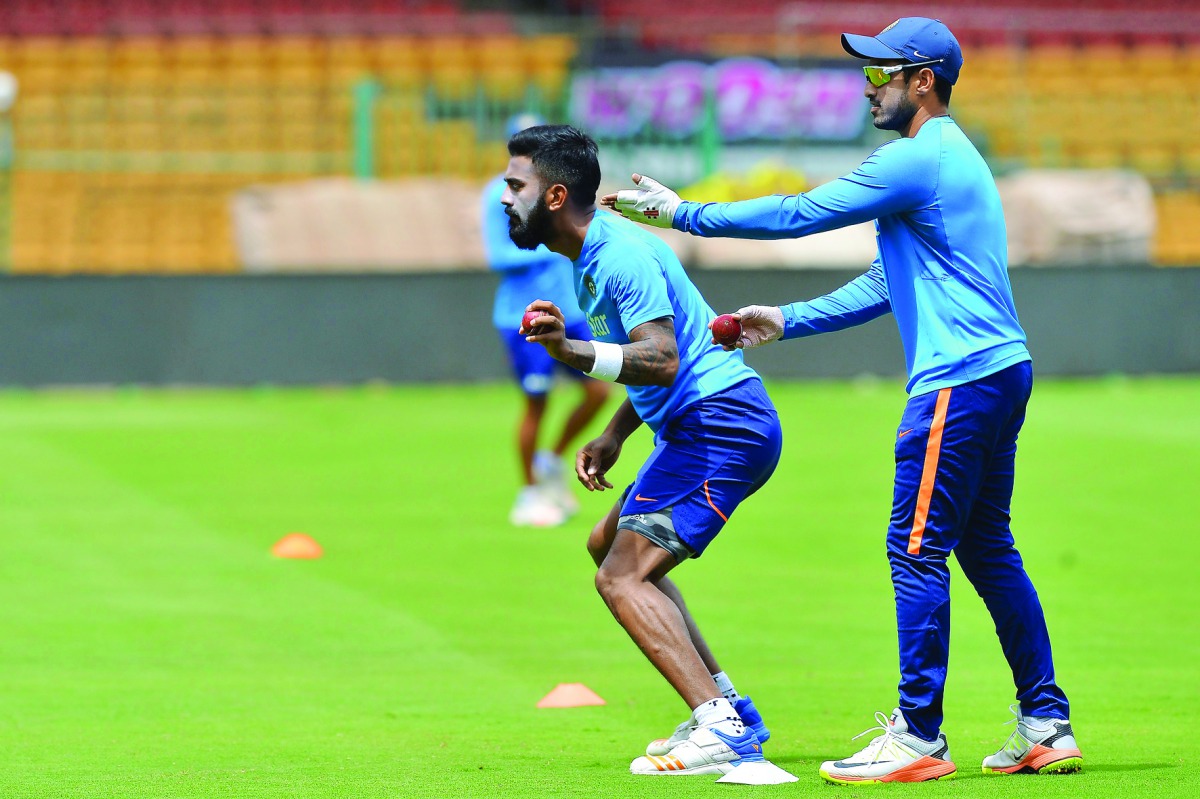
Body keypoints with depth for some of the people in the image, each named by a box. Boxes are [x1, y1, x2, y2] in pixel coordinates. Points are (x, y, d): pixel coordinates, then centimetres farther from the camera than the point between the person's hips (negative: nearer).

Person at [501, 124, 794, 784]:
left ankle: (722, 731, -27)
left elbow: (662, 359, -29)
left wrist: (573, 351, -42)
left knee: (622, 577, -16)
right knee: (608, 544, 23)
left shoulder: (620, 256, -17)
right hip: (706, 426, 11)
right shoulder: (594, 255, 16)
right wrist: (613, 436, 17)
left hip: (719, 425, -11)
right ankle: (727, 706, 18)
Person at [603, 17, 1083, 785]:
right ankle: (1047, 726, 15)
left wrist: (686, 214, -4)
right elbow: (886, 286, 24)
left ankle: (919, 739, -6)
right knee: (987, 549, 14)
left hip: (959, 377, -10)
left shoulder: (917, 160, -11)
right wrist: (788, 321, 21)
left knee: (917, 549, -7)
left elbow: (800, 214, -12)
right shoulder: (954, 160, 21)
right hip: (1001, 373, 10)